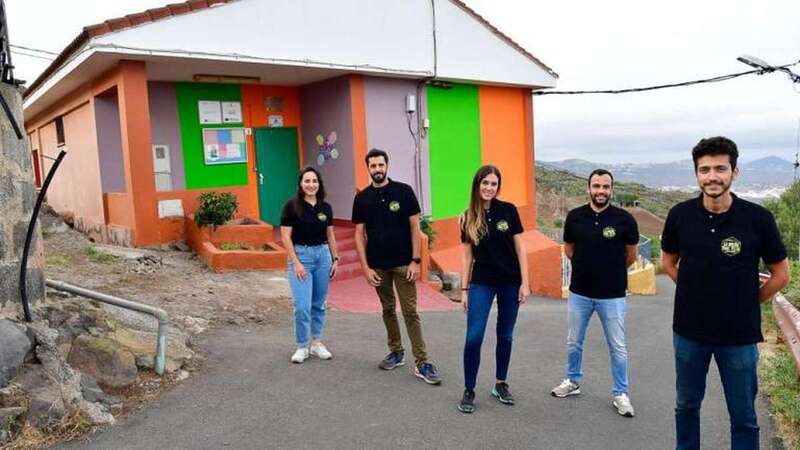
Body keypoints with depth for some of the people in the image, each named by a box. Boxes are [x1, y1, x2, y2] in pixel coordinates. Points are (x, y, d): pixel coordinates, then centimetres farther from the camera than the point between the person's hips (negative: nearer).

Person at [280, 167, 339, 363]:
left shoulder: (325, 208, 5)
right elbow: (286, 237, -9)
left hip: (322, 255, 4)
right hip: (301, 255, -4)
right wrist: (296, 263, -13)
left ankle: (317, 343, 25)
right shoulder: (291, 206, -7)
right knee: (303, 306, -7)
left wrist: (335, 259, 9)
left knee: (319, 304, 11)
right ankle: (302, 347, 10)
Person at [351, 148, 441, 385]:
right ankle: (396, 352, 29)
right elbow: (360, 234, 3)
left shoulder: (403, 191, -3)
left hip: (403, 263, -3)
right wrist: (365, 267, -3)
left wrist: (415, 260, -9)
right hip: (378, 266, 3)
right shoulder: (362, 198, 3)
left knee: (410, 312, -3)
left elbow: (414, 227, -3)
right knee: (388, 310, 14)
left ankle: (422, 362, 1)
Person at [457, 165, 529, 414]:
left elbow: (519, 247, -2)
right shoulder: (468, 218, -1)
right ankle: (469, 390, 8)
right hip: (482, 283, 0)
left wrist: (525, 282, -5)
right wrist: (464, 288, 1)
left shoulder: (508, 210, -4)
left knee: (505, 336, 11)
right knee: (474, 337, -7)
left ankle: (501, 384, 28)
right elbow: (467, 255, 3)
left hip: (510, 282, 0)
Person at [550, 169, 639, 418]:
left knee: (617, 347, 8)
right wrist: (587, 267, 10)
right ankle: (573, 382, 36)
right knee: (574, 343, 16)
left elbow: (631, 255, 4)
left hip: (612, 295, -2)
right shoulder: (574, 216, -4)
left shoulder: (624, 219, -10)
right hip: (579, 292, 2)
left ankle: (620, 394, 24)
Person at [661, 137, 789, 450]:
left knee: (743, 416, 12)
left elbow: (781, 274, 0)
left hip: (739, 335, -2)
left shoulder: (758, 218, -12)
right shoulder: (680, 215, -7)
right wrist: (695, 293, 4)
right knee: (686, 405, 18)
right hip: (689, 331, 2)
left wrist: (747, 304, 1)